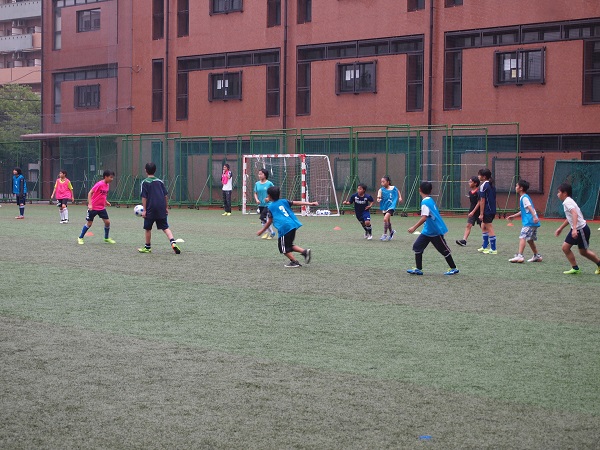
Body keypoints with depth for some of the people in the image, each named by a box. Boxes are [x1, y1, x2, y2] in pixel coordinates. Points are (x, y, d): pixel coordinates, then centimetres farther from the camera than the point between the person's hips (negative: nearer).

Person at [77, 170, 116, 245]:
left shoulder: (107, 185, 4)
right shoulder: (99, 184, -19)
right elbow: (90, 193, -19)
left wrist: (106, 201, 6)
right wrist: (90, 204, -25)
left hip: (102, 207, 7)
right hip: (93, 207, -6)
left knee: (107, 222, 0)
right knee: (89, 223, 1)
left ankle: (107, 238, 19)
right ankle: (80, 238, 16)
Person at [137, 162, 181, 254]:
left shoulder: (145, 182, -4)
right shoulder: (160, 181, 9)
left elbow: (144, 197, -8)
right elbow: (166, 195, 9)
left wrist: (144, 210, -5)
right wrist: (166, 207, 16)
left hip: (150, 210, -4)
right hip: (161, 209, 4)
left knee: (147, 228, 11)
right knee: (165, 227, 6)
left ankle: (148, 247, 20)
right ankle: (173, 242, -16)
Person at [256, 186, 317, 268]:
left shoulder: (270, 207, 5)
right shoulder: (283, 201, 18)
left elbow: (269, 222, 8)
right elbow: (296, 203, 10)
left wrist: (261, 231, 19)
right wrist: (310, 203, 8)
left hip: (284, 228, -7)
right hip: (293, 225, 7)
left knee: (284, 248, 8)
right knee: (289, 245, 22)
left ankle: (294, 262, 5)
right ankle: (304, 251, 7)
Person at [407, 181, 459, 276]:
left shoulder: (425, 202, -20)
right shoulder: (430, 200, 6)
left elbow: (424, 218, -29)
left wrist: (414, 227, -29)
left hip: (435, 231, -9)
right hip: (428, 231, 9)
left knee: (444, 250, 4)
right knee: (417, 247, 4)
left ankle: (454, 269, 16)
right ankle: (418, 269, 5)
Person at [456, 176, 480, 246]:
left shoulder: (478, 192, -16)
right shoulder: (470, 192, 6)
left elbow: (479, 203, -19)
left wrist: (473, 212, -24)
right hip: (472, 211, 6)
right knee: (468, 225, -7)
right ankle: (464, 240, -17)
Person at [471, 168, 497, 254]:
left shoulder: (483, 186, -14)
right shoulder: (492, 185, 12)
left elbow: (482, 200, -17)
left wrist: (481, 214, -16)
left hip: (487, 211, -9)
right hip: (492, 210, 9)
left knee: (489, 228, -5)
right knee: (483, 227, 20)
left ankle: (493, 249, -2)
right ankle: (485, 246, 25)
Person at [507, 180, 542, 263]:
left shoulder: (524, 198, -10)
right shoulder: (524, 197, 20)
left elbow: (530, 208, -24)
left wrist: (534, 217, -36)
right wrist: (514, 216, 31)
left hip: (529, 222, -10)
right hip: (532, 223, 10)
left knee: (522, 237, -16)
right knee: (530, 240, 19)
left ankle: (520, 256, -25)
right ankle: (537, 256, 28)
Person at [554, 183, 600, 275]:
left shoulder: (567, 202, -18)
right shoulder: (567, 202, 12)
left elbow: (575, 214, -33)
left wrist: (574, 229, -42)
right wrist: (560, 228, 31)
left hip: (581, 229, -9)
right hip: (576, 230, 9)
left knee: (583, 252, 3)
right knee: (565, 247, 4)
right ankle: (575, 268, 10)